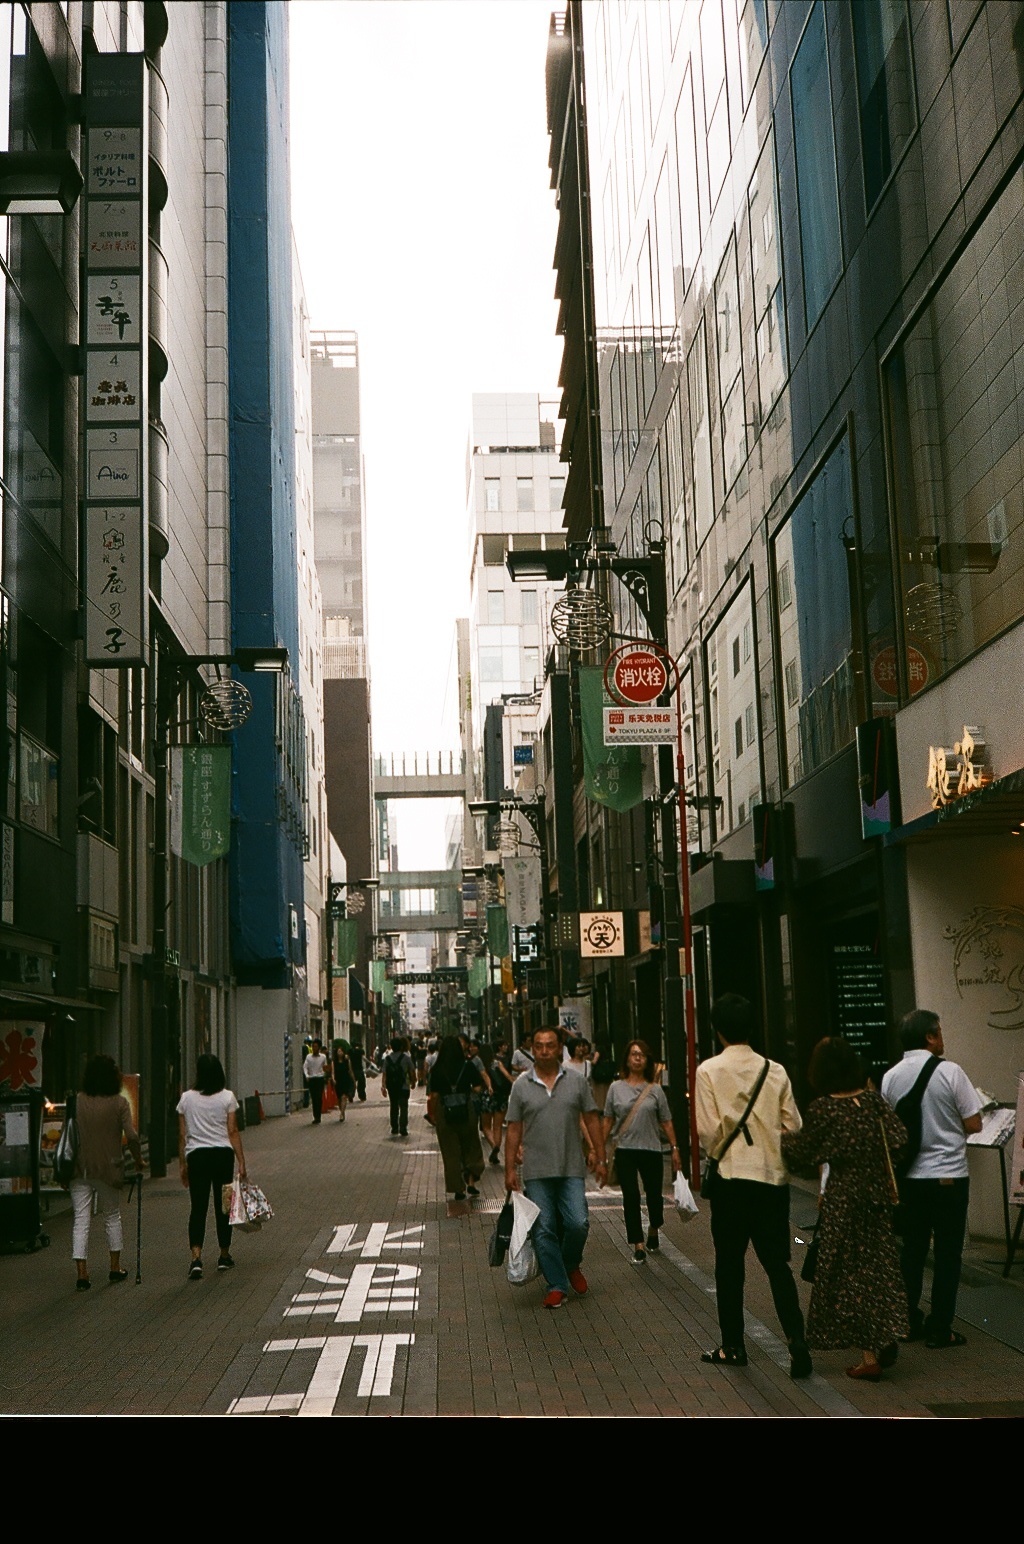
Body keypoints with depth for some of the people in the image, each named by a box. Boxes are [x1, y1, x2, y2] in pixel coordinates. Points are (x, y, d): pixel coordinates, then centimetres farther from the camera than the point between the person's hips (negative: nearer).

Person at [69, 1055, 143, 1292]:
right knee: (112, 1216, 16)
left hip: (80, 1169, 1)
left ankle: (82, 1274, -5)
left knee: (81, 1220, 2)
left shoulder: (77, 1102, 0)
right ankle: (115, 1269, 22)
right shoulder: (119, 1103, -6)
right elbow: (131, 1136, -12)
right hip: (108, 1168, -1)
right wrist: (138, 1160, 3)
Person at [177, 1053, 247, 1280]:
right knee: (222, 1206, 11)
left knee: (198, 1207, 0)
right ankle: (224, 1256, 21)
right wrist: (241, 1161, -1)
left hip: (196, 1155, 0)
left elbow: (182, 1135, 4)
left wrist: (182, 1163, 12)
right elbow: (233, 1132, -4)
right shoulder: (227, 1097, -1)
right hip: (222, 1154, 0)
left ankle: (196, 1258, -15)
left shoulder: (186, 1098, 2)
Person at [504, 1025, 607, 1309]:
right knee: (544, 1231, 1)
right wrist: (510, 1169, 0)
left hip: (572, 1170, 0)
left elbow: (592, 1120, 7)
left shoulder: (576, 1082, 4)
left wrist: (600, 1160, 3)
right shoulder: (521, 1085, 2)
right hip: (536, 1173, 0)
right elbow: (514, 1129, 4)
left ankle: (571, 1265, 21)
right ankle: (556, 1286, 11)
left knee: (578, 1224, -8)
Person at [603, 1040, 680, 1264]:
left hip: (651, 1150, 0)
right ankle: (638, 1246, 1)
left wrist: (674, 1148, -1)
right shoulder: (616, 1088, 4)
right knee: (631, 1197, -3)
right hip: (625, 1150, 0)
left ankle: (654, 1229, 37)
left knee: (654, 1195, 7)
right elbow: (608, 1120, 7)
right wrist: (601, 1147, 3)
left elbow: (666, 1122, 4)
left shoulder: (655, 1090, 3)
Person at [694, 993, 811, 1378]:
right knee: (777, 1264, 7)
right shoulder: (775, 1070, 0)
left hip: (732, 1176, -2)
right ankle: (797, 1344, -3)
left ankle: (733, 1346, 18)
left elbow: (708, 1129, -9)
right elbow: (793, 1125, 1)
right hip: (773, 1176, 3)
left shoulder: (709, 1070, -8)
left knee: (730, 1263, 10)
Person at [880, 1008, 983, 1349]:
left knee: (912, 1249, 15)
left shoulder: (890, 1077, 0)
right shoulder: (950, 1072, -12)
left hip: (908, 1176, 4)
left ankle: (908, 1321, 21)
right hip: (948, 1174, -4)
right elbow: (973, 1124, -10)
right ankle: (939, 1330, 8)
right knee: (947, 1253, 5)